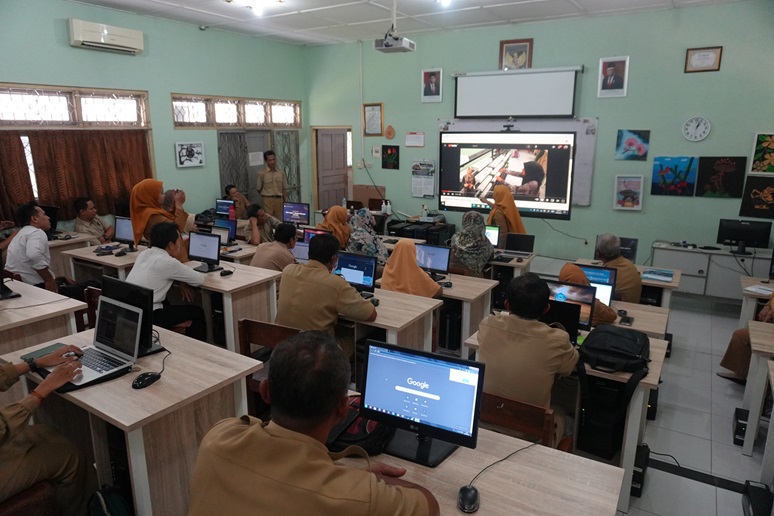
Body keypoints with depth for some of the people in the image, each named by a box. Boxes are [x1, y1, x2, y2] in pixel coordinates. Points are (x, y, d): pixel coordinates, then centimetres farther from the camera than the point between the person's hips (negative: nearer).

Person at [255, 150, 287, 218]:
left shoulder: (281, 172, 9)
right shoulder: (261, 173, -2)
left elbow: (284, 189, 12)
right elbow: (258, 189, 3)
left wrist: (285, 201, 8)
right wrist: (266, 196, 6)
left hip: (279, 199, 3)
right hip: (268, 200, -3)